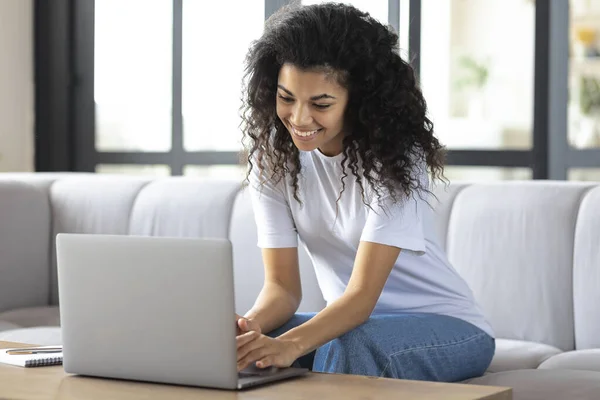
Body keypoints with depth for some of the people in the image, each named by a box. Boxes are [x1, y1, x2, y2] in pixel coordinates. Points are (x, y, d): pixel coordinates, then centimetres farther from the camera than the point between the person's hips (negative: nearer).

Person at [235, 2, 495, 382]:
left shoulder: (396, 155, -22)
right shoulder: (271, 157, -7)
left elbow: (363, 292, -29)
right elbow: (282, 284, -10)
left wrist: (289, 344, -48)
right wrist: (251, 324, -34)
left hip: (447, 327, -4)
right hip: (352, 320, 4)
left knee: (348, 344, -34)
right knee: (246, 344, -21)